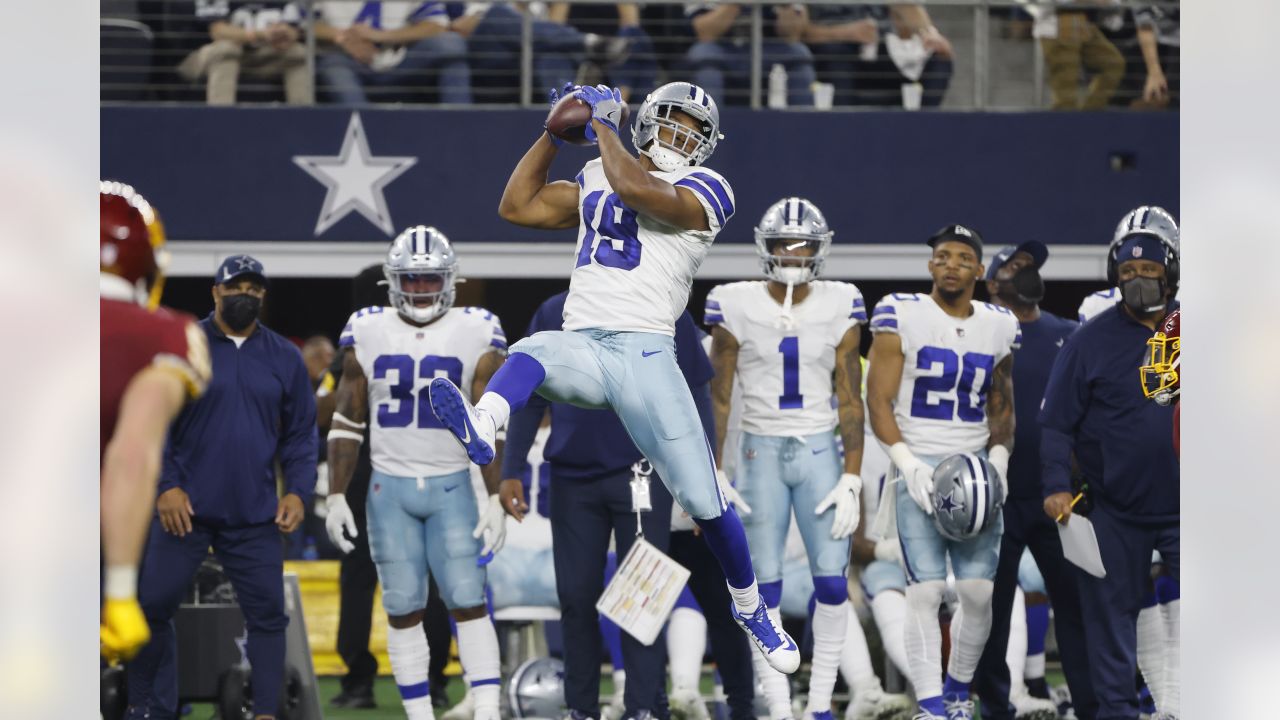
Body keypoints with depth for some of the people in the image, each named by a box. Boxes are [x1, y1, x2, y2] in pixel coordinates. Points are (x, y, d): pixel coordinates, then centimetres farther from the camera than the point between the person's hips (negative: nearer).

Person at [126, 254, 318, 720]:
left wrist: (297, 491, -2)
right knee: (154, 607, 1)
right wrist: (166, 486, -10)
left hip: (255, 517, 2)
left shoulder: (284, 358, 7)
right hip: (185, 508, -2)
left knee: (267, 613, 0)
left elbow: (300, 433, 11)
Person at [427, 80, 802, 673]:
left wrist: (603, 123, -3)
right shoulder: (596, 178, 22)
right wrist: (556, 132, 20)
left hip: (645, 353, -3)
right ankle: (480, 429, -67)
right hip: (581, 349, 3)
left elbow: (634, 188, -16)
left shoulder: (702, 190, 3)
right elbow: (516, 207, 24)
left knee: (704, 501, -4)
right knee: (530, 352, -35)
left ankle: (749, 608, 20)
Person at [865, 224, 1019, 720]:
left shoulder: (998, 327, 10)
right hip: (918, 469, -3)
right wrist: (908, 465, -14)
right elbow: (878, 402, -4)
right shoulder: (901, 317, -3)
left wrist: (998, 460, 0)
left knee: (978, 592, -3)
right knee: (925, 592, -12)